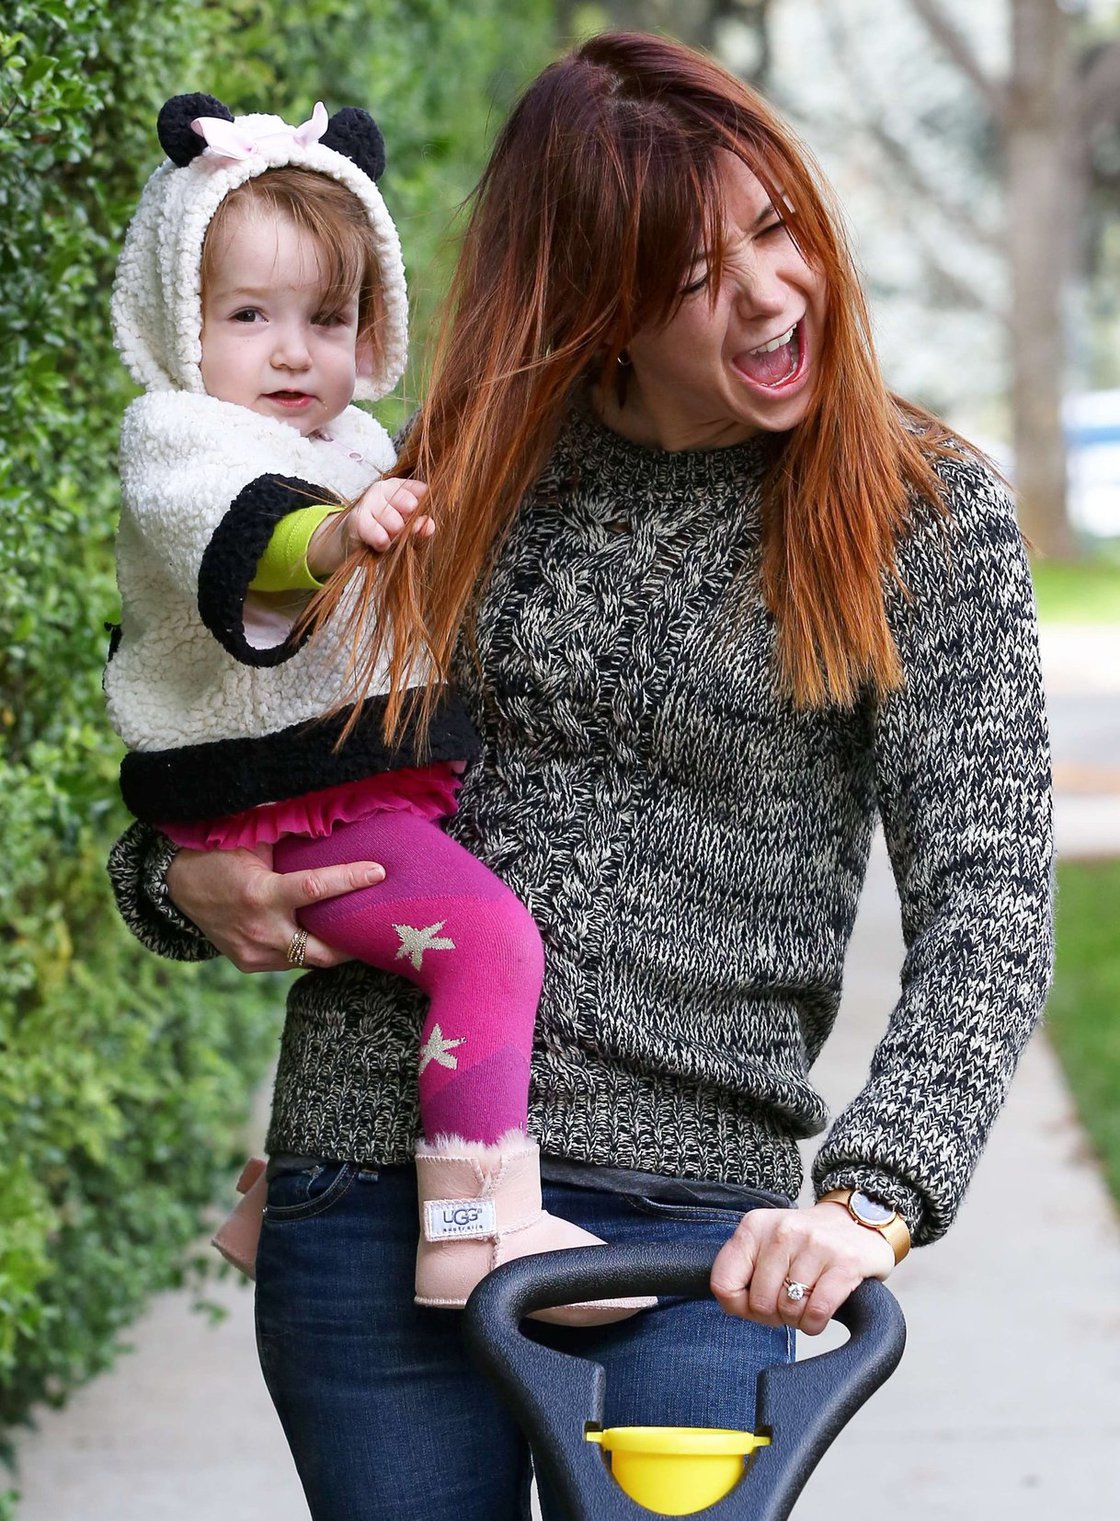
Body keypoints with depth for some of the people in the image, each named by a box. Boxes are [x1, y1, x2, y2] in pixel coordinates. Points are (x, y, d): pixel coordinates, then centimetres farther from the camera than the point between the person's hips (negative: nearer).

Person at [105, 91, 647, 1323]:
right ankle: (478, 1226, -30)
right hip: (290, 819, -10)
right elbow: (226, 530, -34)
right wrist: (329, 534, -51)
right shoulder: (175, 436, -9)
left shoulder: (353, 446, 20)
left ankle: (278, 1195, 43)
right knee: (486, 936, -28)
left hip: (384, 789, 10)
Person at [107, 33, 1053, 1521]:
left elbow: (986, 896, -9)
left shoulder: (927, 512, -1)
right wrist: (184, 881, -4)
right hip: (367, 1184, 3)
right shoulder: (460, 474, 6)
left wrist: (872, 1197, -24)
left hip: (693, 1223, -2)